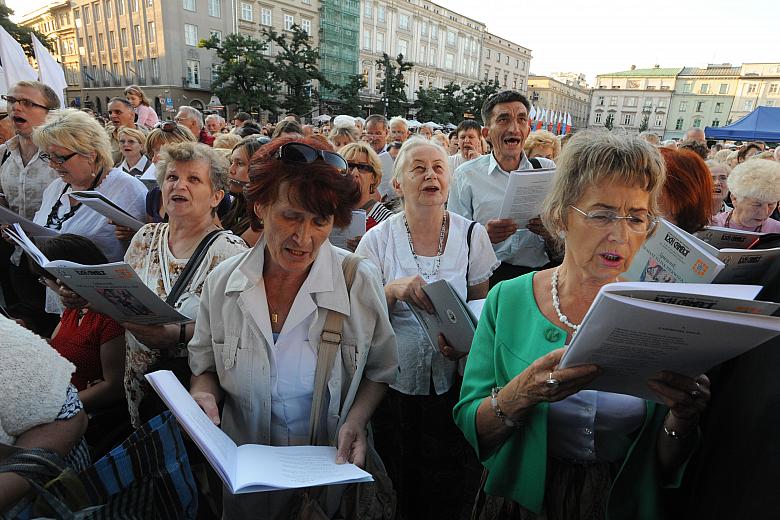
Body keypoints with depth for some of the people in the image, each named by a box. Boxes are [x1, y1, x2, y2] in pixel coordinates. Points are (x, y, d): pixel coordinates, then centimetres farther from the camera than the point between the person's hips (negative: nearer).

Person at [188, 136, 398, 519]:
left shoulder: (361, 282, -15)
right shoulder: (222, 283, -9)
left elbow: (379, 369, -4)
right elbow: (204, 365, 4)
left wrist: (356, 420, -19)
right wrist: (203, 395, -17)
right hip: (244, 466, 2)